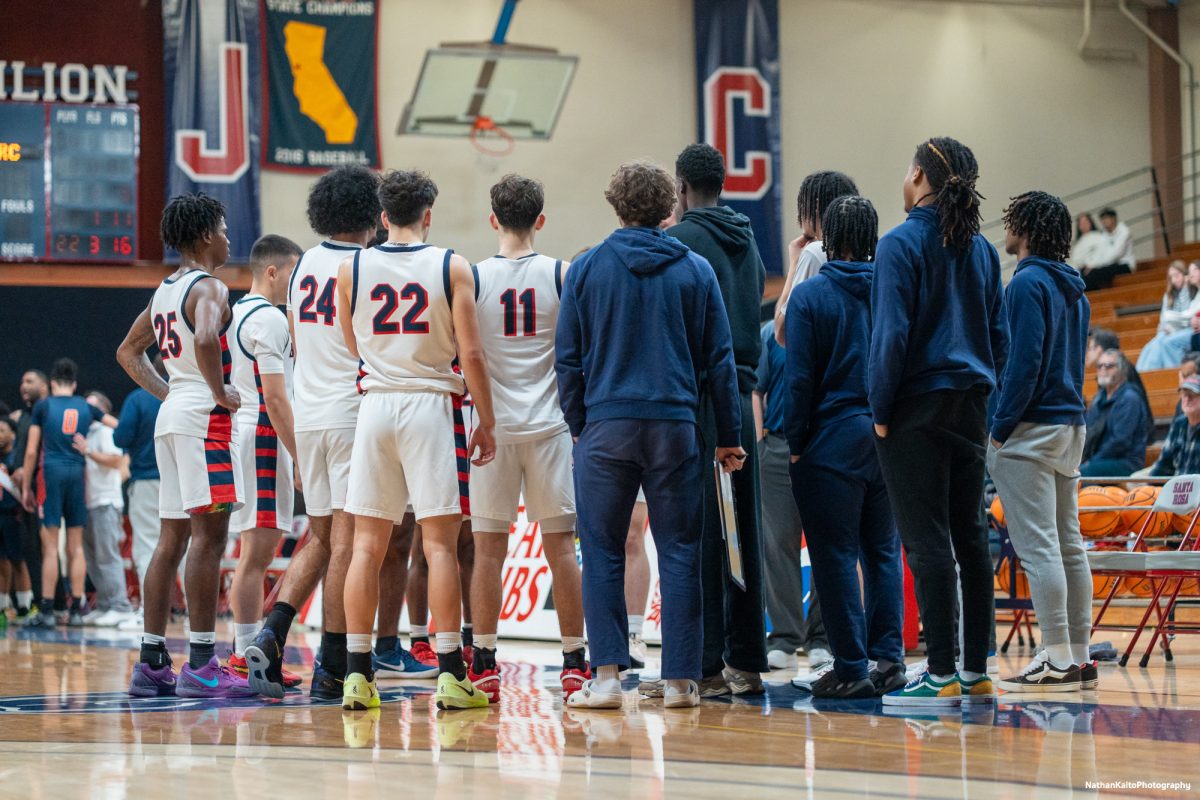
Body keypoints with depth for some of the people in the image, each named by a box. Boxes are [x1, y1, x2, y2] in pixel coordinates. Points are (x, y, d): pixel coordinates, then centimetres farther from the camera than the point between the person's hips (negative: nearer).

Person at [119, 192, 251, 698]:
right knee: (208, 535, -11)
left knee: (173, 539, 10)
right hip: (204, 418, -9)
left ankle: (151, 664, 11)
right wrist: (219, 392, -18)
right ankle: (201, 666, -14)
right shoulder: (208, 287, -10)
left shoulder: (164, 291, 17)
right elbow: (206, 340, -31)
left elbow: (128, 352, 27)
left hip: (171, 413, 10)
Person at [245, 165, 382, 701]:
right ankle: (330, 669, -2)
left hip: (307, 415, 6)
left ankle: (271, 637, -3)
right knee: (346, 541, -3)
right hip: (354, 415, -6)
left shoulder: (304, 266, 9)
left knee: (320, 540, 15)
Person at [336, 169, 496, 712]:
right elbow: (470, 353, -6)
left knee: (367, 545, 6)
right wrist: (486, 423, 2)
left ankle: (357, 673, 4)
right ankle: (450, 675, -2)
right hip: (432, 405, -2)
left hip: (375, 403, 2)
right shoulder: (452, 268, -3)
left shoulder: (352, 269, 4)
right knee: (440, 544, -1)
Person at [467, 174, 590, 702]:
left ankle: (484, 665, 5)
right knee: (560, 547, 5)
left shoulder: (472, 277, -3)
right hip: (549, 425, 0)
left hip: (492, 425, 0)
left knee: (489, 547, 5)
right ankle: (575, 664, 6)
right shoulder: (563, 275, -2)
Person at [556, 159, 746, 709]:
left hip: (606, 425, -1)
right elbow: (719, 357, 6)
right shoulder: (695, 270, 5)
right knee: (679, 554, 5)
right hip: (676, 425, 1)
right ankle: (679, 680, 4)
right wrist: (729, 436, 10)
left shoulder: (587, 268, 2)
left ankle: (606, 675, -3)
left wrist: (579, 426, 13)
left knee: (602, 554, 5)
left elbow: (567, 358, 4)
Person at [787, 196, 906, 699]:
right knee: (883, 550, 12)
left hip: (834, 440, -4)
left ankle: (852, 667, -2)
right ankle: (887, 658, 11)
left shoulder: (810, 294, -6)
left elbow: (800, 377, -8)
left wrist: (796, 444, -1)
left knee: (837, 556, -1)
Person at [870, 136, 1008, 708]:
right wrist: (983, 398, 19)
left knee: (927, 541, -6)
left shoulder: (901, 244, -10)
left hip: (918, 405, -7)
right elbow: (999, 335, 13)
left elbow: (891, 335, -15)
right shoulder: (980, 249, 11)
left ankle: (941, 676, -7)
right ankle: (976, 673, 12)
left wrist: (881, 410, -9)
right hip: (970, 404, 7)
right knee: (969, 535, 10)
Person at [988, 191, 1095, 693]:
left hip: (1029, 428, -9)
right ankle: (1079, 657, 12)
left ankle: (1058, 661, -13)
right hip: (1071, 425, 9)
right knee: (1068, 544, 10)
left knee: (1038, 547, -10)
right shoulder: (1075, 290, 16)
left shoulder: (1029, 284, -12)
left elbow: (1024, 363, -19)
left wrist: (1000, 429, -15)